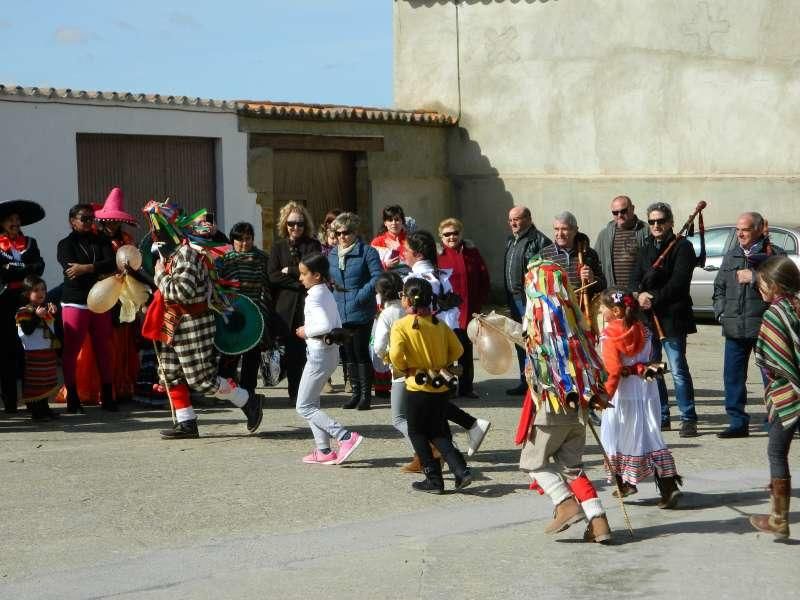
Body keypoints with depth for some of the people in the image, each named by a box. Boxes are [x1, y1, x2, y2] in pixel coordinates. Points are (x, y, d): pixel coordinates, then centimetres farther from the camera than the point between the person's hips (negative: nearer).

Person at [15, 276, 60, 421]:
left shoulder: (47, 307, 11)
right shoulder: (24, 311, -9)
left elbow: (53, 327, 12)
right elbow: (27, 330, -19)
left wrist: (53, 313, -6)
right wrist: (37, 316, -27)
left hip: (48, 352, 7)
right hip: (33, 353, -7)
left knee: (46, 382, 13)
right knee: (33, 383, -3)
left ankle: (44, 408, 22)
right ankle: (35, 411, 0)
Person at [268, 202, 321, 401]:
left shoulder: (313, 245, 9)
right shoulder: (278, 247, 13)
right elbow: (272, 276, 0)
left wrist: (289, 271, -2)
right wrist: (299, 282, -8)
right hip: (286, 307, 1)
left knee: (308, 349, -8)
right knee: (290, 350, -1)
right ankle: (294, 391, 7)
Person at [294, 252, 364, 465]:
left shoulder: (314, 297, -18)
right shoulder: (327, 294, 11)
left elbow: (325, 325, -30)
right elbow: (337, 327, 14)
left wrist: (306, 332, -16)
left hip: (319, 353, -10)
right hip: (331, 351, 10)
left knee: (304, 407, -3)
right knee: (311, 403, 17)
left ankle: (346, 437, -13)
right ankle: (324, 450, 16)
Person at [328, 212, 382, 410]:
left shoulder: (367, 252, -7)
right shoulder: (332, 254, 12)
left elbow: (377, 277, -13)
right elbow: (328, 278, 24)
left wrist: (361, 295, -19)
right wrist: (330, 284, 3)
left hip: (361, 312, -6)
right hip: (341, 312, 6)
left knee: (361, 352, -3)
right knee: (348, 353, 11)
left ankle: (366, 394, 4)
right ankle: (355, 392, 19)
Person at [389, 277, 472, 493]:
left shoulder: (401, 326, -12)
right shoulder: (439, 324, 4)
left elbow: (395, 354, -23)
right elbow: (457, 350, 6)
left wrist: (404, 368, -4)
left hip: (417, 386, -5)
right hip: (441, 386, 5)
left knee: (417, 434, 11)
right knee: (439, 433, 16)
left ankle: (434, 479, 9)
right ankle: (461, 470, 0)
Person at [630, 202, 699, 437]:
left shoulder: (682, 247, -3)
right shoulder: (646, 249, 18)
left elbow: (678, 282, -13)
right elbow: (634, 279, 10)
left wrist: (654, 299, -15)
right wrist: (640, 295, -11)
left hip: (671, 316, -7)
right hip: (646, 316, 7)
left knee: (678, 370, -8)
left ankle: (688, 419, -3)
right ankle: (661, 416, 19)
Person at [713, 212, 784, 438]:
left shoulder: (774, 254, 1)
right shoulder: (730, 256, 19)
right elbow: (719, 287, 25)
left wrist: (754, 277, -15)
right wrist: (721, 311, 10)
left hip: (764, 326, -5)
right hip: (734, 327, 5)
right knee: (733, 376, 5)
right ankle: (738, 423, 13)